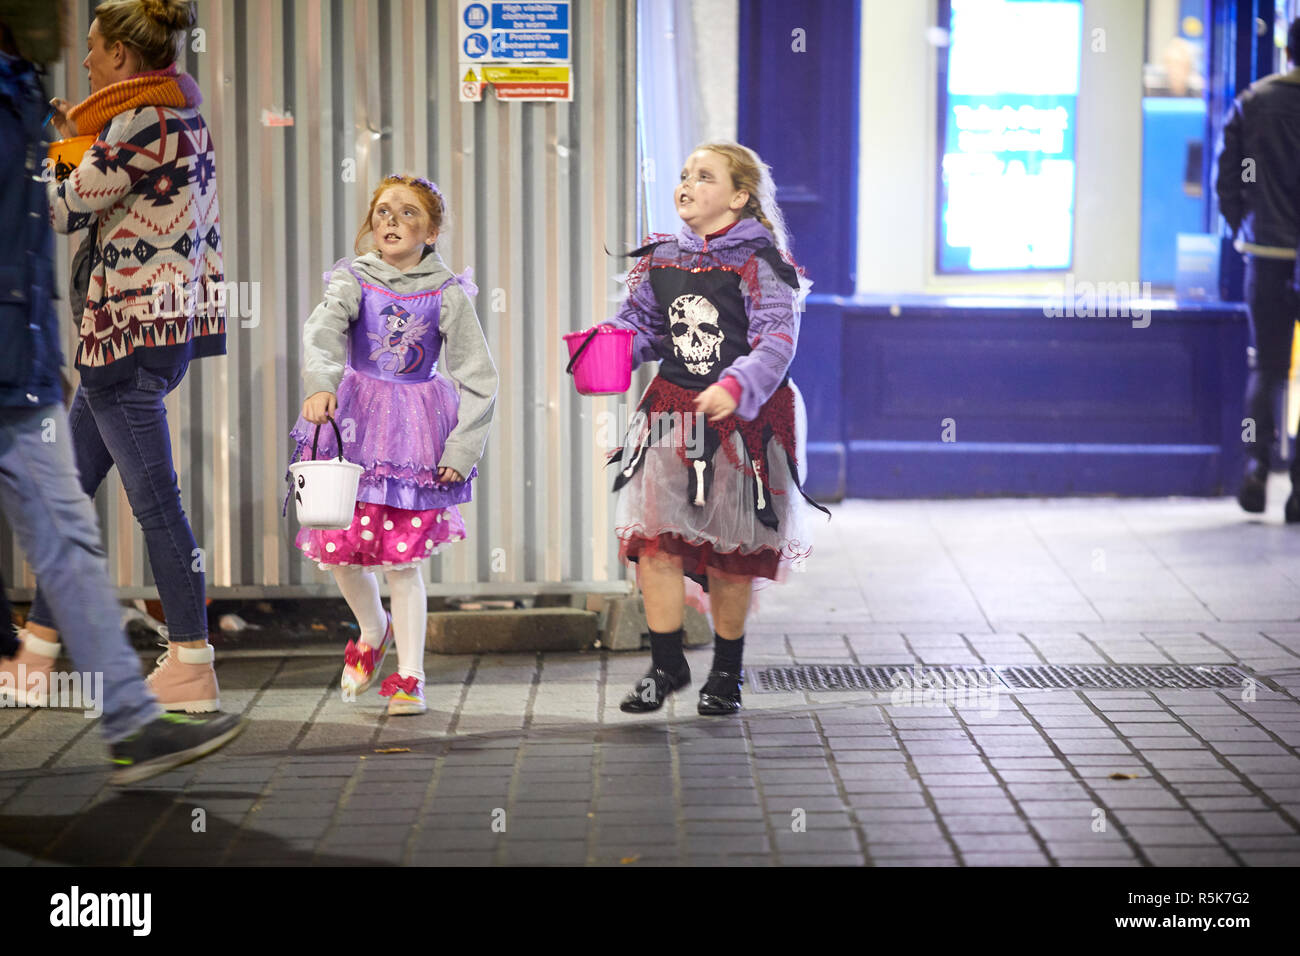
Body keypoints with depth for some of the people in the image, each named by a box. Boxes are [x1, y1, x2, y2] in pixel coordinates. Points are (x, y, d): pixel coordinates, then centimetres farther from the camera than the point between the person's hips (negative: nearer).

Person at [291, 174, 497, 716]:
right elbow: (323, 331, -21)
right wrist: (320, 386, -41)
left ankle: (409, 677, 9)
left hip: (416, 429, -1)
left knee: (402, 559, -3)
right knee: (340, 547, 0)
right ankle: (373, 630, 31)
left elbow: (479, 380, 0)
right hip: (354, 421, 2)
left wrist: (462, 450, -6)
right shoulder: (353, 281, -1)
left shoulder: (447, 295, -3)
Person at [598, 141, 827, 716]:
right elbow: (640, 324, 17)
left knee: (731, 551, 6)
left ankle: (727, 671, 23)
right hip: (671, 415, 4)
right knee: (654, 540, -8)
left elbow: (777, 339, -14)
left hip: (741, 421, -4)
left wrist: (737, 386, -30)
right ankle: (666, 664, 5)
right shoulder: (661, 259, 9)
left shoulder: (757, 262, -7)